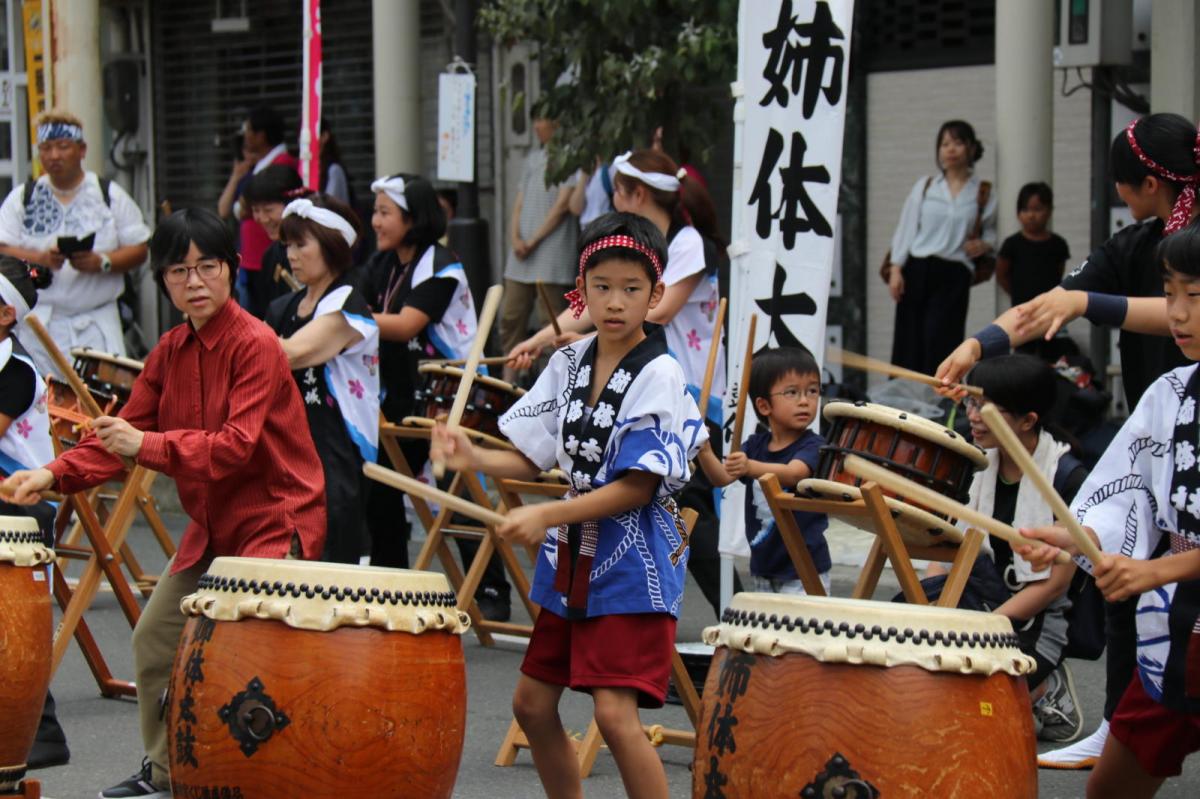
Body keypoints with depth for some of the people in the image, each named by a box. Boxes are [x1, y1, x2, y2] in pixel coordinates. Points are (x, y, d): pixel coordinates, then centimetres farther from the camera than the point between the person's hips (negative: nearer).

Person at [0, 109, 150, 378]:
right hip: (39, 324, 1)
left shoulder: (111, 195, 8)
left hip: (96, 325, 0)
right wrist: (40, 259, -18)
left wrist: (102, 262, -14)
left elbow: (138, 250, 5)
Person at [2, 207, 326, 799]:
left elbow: (237, 445, -27)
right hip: (211, 524, 9)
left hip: (274, 520, -8)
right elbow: (122, 431, 5)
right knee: (154, 640, 14)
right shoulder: (171, 351, 5)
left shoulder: (256, 345, -18)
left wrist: (147, 447, -35)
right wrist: (55, 474, -10)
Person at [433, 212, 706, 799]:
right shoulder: (568, 365, 5)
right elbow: (530, 459, 9)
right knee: (532, 704, 11)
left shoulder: (659, 377, -13)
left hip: (632, 565, -7)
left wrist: (548, 515, -23)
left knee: (615, 713, -16)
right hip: (570, 559, 7)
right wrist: (474, 459, -10)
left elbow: (636, 487, -17)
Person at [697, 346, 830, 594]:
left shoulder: (813, 446, -12)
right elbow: (721, 477, -5)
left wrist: (751, 467, -49)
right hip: (764, 569, 6)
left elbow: (793, 474, -31)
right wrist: (704, 451, -25)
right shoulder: (755, 445, 4)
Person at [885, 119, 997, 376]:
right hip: (916, 270, 2)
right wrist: (895, 269, -1)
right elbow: (905, 229, 8)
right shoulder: (924, 187, 11)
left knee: (938, 341, -12)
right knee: (908, 343, -1)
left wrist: (984, 245, -7)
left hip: (954, 276, -2)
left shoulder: (983, 194, 7)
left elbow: (990, 230, 16)